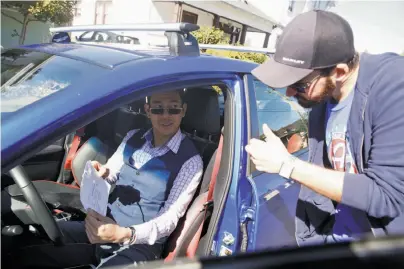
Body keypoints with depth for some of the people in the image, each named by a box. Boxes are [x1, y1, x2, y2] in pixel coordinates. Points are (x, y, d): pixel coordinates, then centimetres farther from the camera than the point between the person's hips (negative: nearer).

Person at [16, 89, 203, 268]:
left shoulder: (190, 160, -9)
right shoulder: (133, 137, 8)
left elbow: (170, 218, -12)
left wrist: (122, 234, -27)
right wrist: (100, 175, -15)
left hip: (140, 242, -4)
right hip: (103, 225, 4)